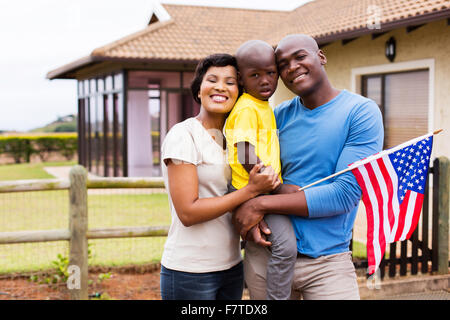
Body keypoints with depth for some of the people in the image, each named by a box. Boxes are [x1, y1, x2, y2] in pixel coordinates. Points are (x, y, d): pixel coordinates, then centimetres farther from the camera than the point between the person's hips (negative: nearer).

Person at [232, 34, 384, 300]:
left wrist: (262, 204, -17)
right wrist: (251, 217, -15)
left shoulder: (362, 112, -8)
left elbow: (347, 193, -17)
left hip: (327, 262, -3)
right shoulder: (280, 116, 4)